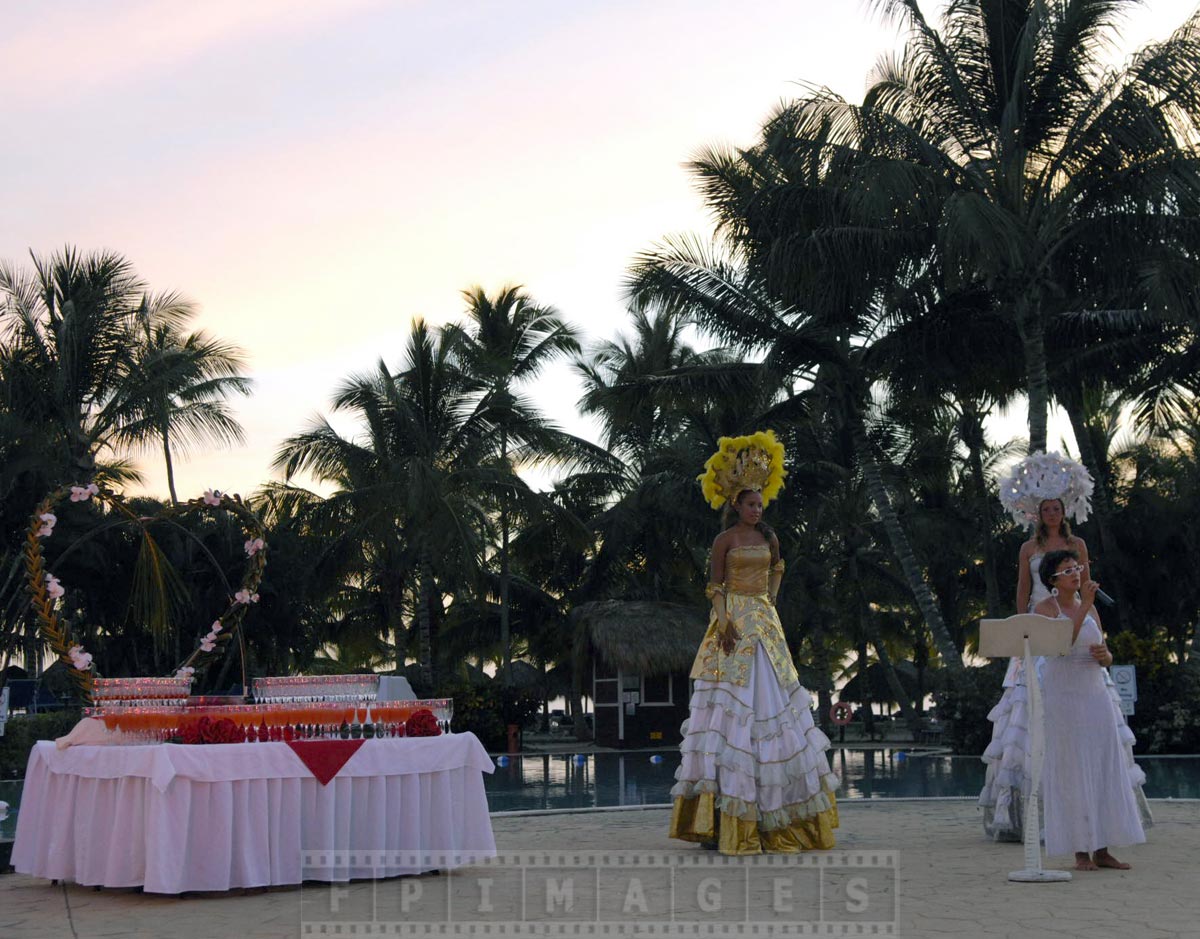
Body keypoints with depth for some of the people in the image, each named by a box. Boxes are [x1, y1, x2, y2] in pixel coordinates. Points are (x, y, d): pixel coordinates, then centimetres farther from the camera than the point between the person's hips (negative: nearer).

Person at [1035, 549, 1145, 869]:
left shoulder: (1090, 609, 11)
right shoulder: (1044, 608, -5)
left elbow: (1106, 659, 12)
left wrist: (1104, 655, -11)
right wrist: (1085, 606, -24)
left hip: (1095, 696, 6)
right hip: (1062, 697, -6)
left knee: (1103, 771, 3)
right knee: (1070, 773, -4)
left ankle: (1101, 850, 7)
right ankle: (1080, 852, 1)